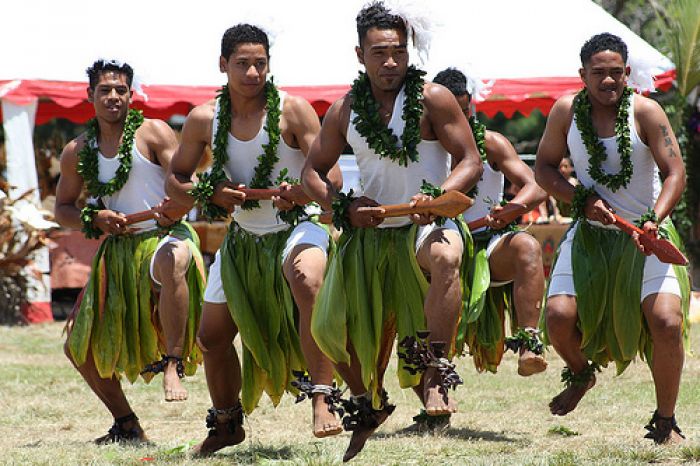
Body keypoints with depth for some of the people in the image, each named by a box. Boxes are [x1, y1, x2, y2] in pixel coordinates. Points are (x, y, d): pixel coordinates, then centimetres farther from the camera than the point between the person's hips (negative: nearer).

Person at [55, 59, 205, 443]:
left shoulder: (152, 132, -6)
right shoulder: (77, 152, 6)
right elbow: (62, 209, 14)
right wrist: (95, 218, -6)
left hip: (166, 235, -5)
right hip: (118, 250, 5)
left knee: (172, 262, -43)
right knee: (78, 343, 4)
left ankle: (173, 365, -34)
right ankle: (126, 424, 20)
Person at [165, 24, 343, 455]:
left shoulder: (293, 110, -14)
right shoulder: (204, 119, -4)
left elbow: (332, 177, -18)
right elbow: (175, 180, 6)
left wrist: (301, 191, -39)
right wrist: (210, 194, -15)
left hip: (297, 227, -5)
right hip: (243, 237, 5)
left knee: (308, 281, -38)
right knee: (212, 337, 10)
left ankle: (322, 402, -39)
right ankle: (227, 424, 36)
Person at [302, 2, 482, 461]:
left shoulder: (432, 98, -6)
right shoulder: (344, 111, 5)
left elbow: (471, 162, -8)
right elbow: (313, 171, 13)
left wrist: (437, 197, -25)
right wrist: (345, 206, -5)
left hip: (427, 225, -5)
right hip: (369, 234, 5)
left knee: (444, 257, -40)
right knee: (332, 327, 5)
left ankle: (437, 371, -33)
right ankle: (368, 402, 34)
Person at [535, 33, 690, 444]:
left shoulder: (645, 112, -12)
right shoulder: (567, 111, -3)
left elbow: (675, 173, -14)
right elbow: (544, 167, 6)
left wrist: (653, 221, -30)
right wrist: (582, 200, -10)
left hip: (646, 236, -2)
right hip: (591, 234, 2)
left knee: (666, 321, -19)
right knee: (559, 317, -13)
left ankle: (665, 422, 1)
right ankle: (582, 372, 24)